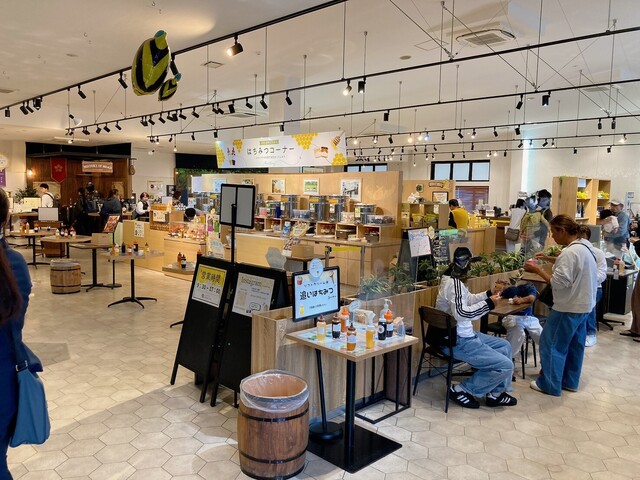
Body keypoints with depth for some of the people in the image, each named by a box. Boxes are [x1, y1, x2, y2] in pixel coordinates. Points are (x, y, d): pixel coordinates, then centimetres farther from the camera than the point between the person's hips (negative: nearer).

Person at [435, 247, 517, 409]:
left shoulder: (452, 279, 10)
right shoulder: (454, 283, -22)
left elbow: (467, 300, 25)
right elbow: (461, 313, -34)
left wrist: (488, 294, 14)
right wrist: (488, 304, -24)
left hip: (464, 335, 11)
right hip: (458, 342, -11)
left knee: (505, 346, 21)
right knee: (506, 366, -11)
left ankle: (495, 394, 23)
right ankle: (461, 390, 0)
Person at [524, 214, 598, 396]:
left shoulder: (569, 252, -22)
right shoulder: (585, 248, 9)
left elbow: (558, 283, -24)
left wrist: (538, 269, -16)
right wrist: (552, 261, 7)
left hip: (569, 307, -10)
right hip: (584, 305, 10)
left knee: (551, 344, 1)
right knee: (574, 344, 18)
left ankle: (550, 384, 9)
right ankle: (570, 381, 29)